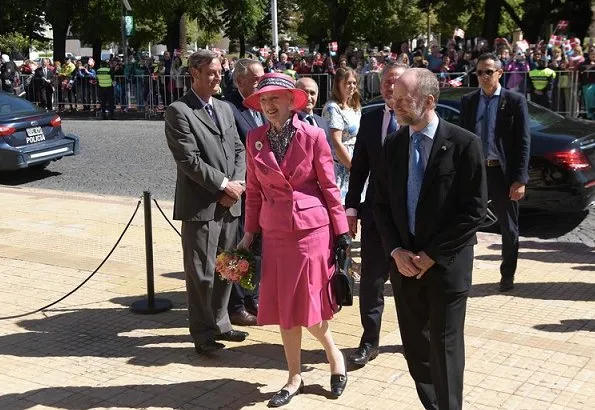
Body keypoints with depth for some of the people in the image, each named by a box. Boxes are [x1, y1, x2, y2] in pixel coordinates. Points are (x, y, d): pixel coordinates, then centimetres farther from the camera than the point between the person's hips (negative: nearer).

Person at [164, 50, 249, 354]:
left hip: (229, 203, 7)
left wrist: (236, 184, -3)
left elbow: (238, 150, 13)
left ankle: (219, 323, 28)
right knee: (201, 272, 1)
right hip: (200, 205, -7)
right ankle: (203, 333, 13)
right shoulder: (179, 111, -7)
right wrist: (224, 185, -14)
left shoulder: (224, 109, 16)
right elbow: (189, 159, -15)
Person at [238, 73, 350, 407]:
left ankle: (334, 353, 30)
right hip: (275, 232, 4)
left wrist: (342, 232, -3)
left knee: (307, 304, 0)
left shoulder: (313, 136, -7)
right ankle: (295, 378, 23)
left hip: (312, 228, -3)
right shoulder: (254, 140, 3)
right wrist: (249, 233, 9)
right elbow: (254, 191, 9)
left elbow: (329, 187, -3)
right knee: (283, 306, 8)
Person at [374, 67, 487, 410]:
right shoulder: (393, 144, 5)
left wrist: (432, 255, -13)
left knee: (444, 348, 4)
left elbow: (475, 210, -12)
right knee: (415, 346, 12)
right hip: (404, 262, 5)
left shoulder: (464, 143, -10)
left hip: (446, 265, -5)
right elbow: (381, 203, 9)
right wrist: (396, 250, -5)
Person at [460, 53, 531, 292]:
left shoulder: (515, 101, -3)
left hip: (502, 173, -2)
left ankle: (507, 276, 28)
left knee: (509, 228, 11)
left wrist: (520, 180, -12)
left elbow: (524, 142, -6)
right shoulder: (468, 101, 6)